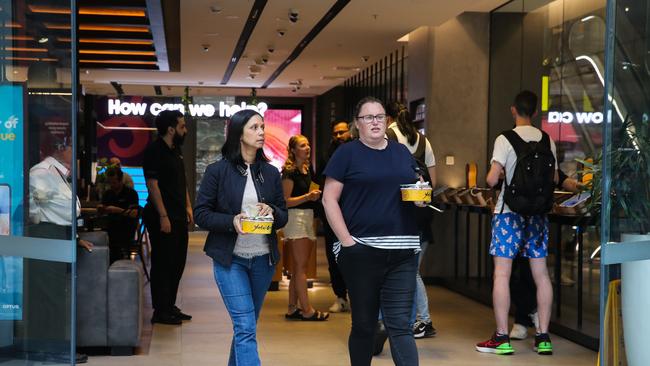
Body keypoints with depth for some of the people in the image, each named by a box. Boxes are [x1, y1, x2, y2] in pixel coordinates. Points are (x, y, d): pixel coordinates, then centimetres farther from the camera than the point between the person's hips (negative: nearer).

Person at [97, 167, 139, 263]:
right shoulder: (108, 193, 18)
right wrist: (100, 209, -8)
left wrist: (118, 210, -26)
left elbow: (134, 213, -13)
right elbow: (101, 211, 17)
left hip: (127, 227, -5)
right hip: (112, 226, 5)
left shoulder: (131, 193, -1)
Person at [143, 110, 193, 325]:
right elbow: (152, 185, -18)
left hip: (178, 217, 9)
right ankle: (160, 311, 2)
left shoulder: (175, 151, 15)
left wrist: (187, 206, 14)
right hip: (163, 218, -9)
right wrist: (163, 216, -21)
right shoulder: (154, 151, -13)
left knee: (177, 263, 14)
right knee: (163, 264, -4)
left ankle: (169, 306, 23)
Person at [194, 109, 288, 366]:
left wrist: (271, 211, -13)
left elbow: (284, 217, 10)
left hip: (263, 259, 4)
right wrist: (231, 221, -21)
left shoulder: (271, 173, 6)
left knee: (245, 326, 14)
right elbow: (201, 214, -5)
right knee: (246, 328, -11)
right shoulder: (217, 171, -5)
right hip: (230, 260, -4)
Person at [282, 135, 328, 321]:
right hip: (295, 217, -9)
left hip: (307, 217, 9)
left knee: (298, 268, 10)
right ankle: (307, 310, -7)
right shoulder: (290, 171, -10)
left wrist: (314, 195, 11)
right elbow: (286, 201, -15)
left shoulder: (307, 170, 16)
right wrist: (308, 196, -22)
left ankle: (292, 309, 15)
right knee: (300, 267, -8)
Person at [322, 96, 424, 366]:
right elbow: (329, 199, -4)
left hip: (403, 251, 3)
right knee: (364, 324, 8)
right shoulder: (347, 153, 0)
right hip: (362, 250, -3)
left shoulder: (402, 152, 14)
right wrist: (346, 240, -12)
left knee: (400, 324, -2)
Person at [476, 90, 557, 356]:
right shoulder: (547, 141, 5)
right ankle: (543, 337, 12)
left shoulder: (505, 139, -9)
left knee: (501, 273, -1)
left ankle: (502, 338, -2)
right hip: (538, 215, 5)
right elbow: (554, 178, 10)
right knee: (541, 273, 8)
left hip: (509, 214, -4)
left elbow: (492, 179, -15)